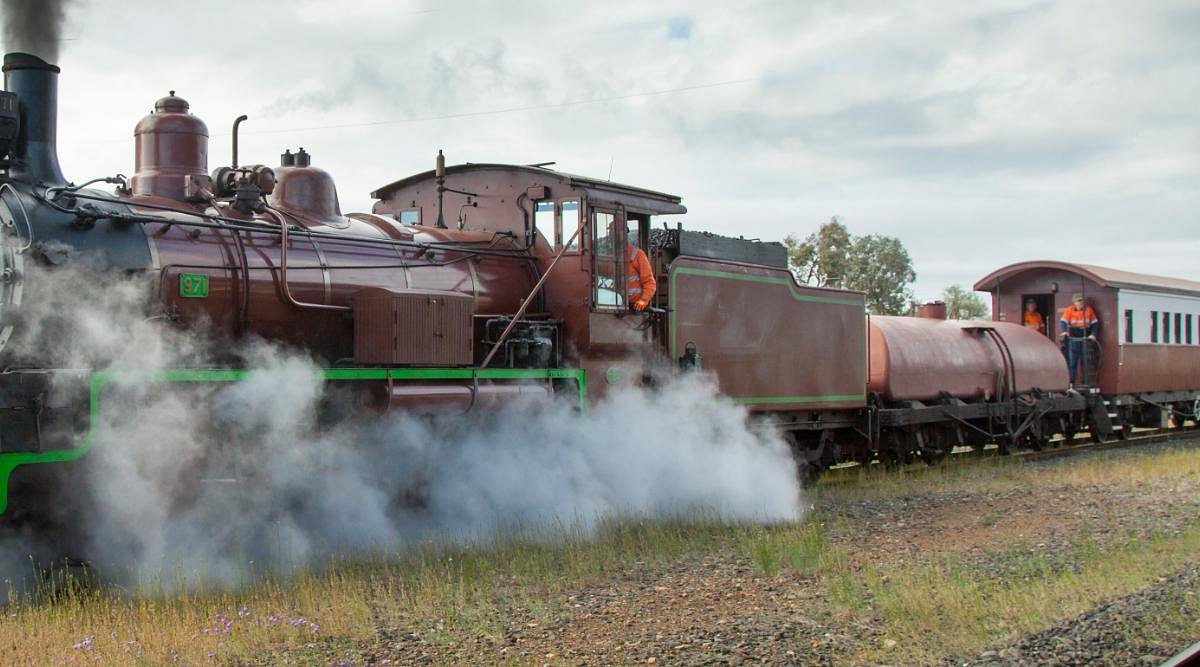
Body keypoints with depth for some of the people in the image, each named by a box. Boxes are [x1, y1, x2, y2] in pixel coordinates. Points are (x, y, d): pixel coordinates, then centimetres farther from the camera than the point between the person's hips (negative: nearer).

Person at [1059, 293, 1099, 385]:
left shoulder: (1089, 310, 5)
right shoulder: (1069, 310, -1)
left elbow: (1095, 323, 11)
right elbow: (1063, 322, -11)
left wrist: (1093, 334, -3)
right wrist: (1063, 331, -30)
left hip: (1086, 340, 2)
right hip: (1073, 340, -2)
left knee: (1086, 362, 4)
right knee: (1072, 362, -4)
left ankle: (1086, 382, 11)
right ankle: (1070, 383, 0)